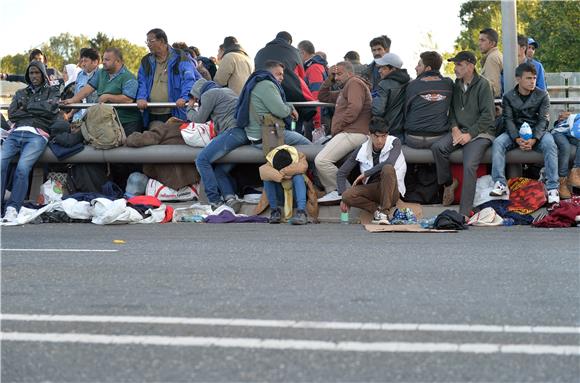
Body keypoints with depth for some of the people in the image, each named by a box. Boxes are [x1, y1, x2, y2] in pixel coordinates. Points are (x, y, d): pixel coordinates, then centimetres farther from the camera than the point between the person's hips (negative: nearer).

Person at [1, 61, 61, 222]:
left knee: (22, 168, -31)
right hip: (16, 133, 4)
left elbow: (49, 108, 1)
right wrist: (36, 111, 7)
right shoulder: (21, 93, 32)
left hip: (37, 134, -3)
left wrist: (27, 106, 10)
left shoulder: (51, 91, 22)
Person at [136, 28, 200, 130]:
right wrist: (141, 97, -9)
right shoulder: (146, 61, 17)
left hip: (175, 114, -4)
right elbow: (142, 83, 12)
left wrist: (184, 97, -24)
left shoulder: (180, 58, 2)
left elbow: (189, 79, -7)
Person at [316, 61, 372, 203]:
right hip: (346, 133, 11)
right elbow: (323, 97, 33)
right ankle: (332, 191, -3)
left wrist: (338, 126, -11)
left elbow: (354, 108, -17)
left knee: (321, 160, -23)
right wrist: (329, 79, 20)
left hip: (353, 133, -11)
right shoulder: (345, 89, 30)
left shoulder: (354, 83, -1)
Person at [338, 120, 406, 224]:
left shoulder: (394, 143, -4)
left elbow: (390, 162, -25)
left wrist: (365, 174, -19)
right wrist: (343, 197, -9)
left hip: (391, 192, -2)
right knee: (348, 195, -27)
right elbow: (341, 173, 4)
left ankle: (384, 211, -28)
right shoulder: (362, 150, 1)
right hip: (371, 190, 2)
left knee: (388, 168, -33)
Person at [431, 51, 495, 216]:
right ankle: (448, 183, 0)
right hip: (459, 130, 6)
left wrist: (469, 134, -15)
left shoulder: (482, 85, -6)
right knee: (437, 147, -21)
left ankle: (464, 212, -24)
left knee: (469, 165, -26)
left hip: (480, 133, -6)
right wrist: (455, 128, -4)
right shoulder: (456, 85, 13)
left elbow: (488, 115, -10)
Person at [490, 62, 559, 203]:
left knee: (550, 145, -33)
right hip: (515, 132, 1)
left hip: (537, 131, -1)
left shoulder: (542, 95, 0)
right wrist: (517, 139, -24)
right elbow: (509, 120, -5)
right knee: (498, 143, -27)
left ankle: (552, 188, -35)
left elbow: (543, 120, -7)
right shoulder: (508, 97, 2)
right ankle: (500, 184, -29)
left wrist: (533, 139, -24)